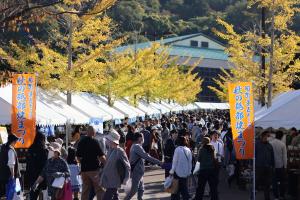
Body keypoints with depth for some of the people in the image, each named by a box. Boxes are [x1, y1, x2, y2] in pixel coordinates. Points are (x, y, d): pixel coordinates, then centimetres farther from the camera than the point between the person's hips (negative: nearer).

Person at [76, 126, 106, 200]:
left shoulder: (81, 142, 6)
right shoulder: (94, 142, -11)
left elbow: (78, 156, 12)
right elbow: (101, 156, -14)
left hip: (84, 169, 6)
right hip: (94, 169, -6)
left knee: (85, 189, 9)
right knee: (99, 189, 0)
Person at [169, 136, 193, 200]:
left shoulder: (178, 149, -12)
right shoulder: (188, 150, 3)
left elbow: (175, 162, -10)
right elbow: (190, 162, 7)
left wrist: (172, 171, -4)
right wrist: (189, 171, 15)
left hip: (178, 172, -5)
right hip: (186, 173, 5)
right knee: (184, 189, 13)